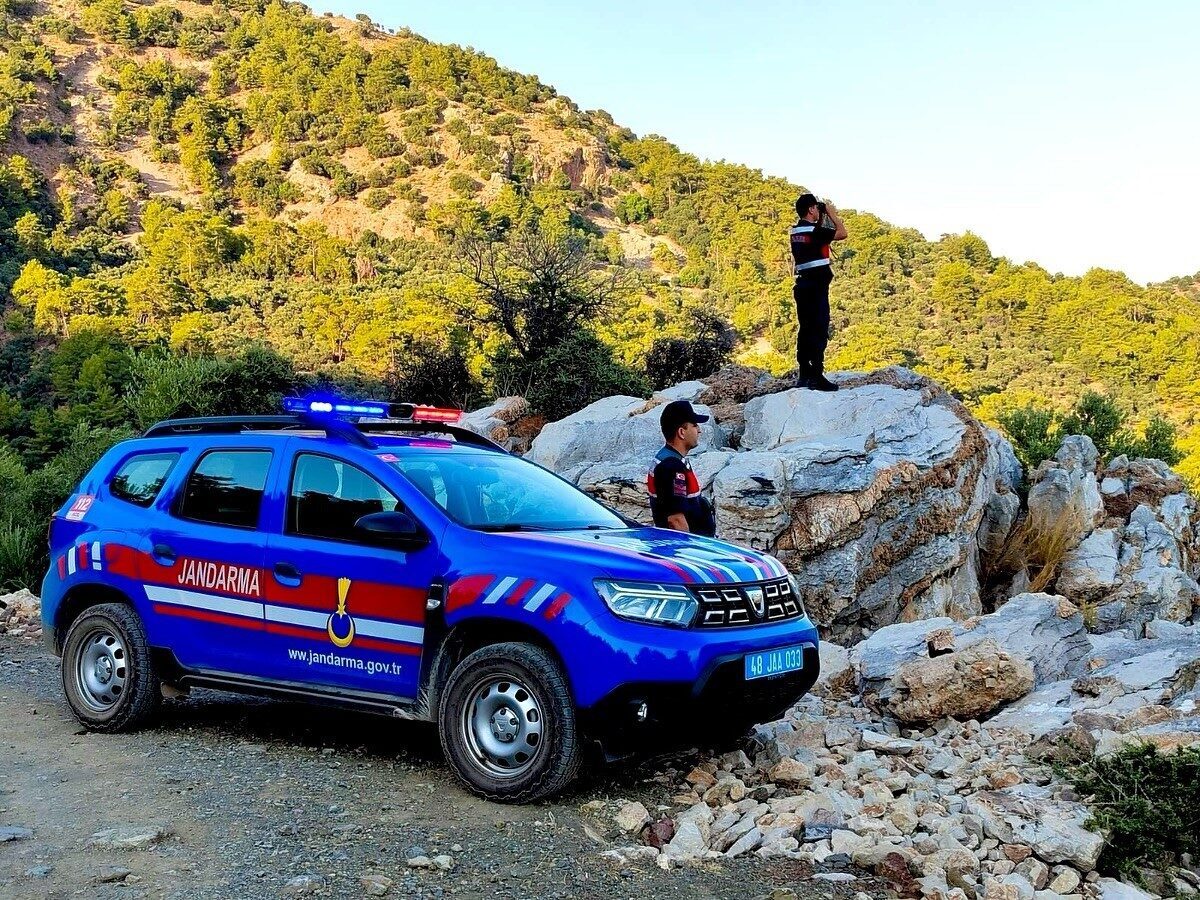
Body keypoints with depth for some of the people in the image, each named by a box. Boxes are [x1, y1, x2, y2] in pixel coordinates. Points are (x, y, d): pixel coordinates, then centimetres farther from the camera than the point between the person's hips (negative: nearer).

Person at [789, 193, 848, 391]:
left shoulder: (795, 231, 11)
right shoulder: (814, 230, -14)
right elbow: (842, 233, -7)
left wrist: (823, 217, 20)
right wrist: (831, 213, 1)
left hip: (802, 284, 9)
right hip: (817, 285, -9)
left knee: (805, 330, 12)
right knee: (820, 330, -7)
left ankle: (804, 375, 15)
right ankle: (816, 376, -11)